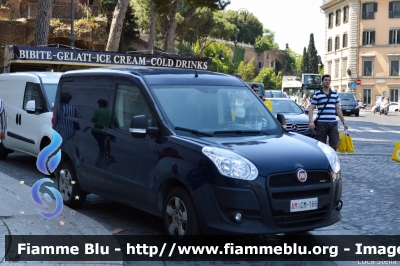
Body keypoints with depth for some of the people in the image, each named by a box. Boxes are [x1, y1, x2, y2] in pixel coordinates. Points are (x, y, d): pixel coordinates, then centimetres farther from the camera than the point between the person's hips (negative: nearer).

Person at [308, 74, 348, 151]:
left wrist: (344, 122, 14)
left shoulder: (335, 94, 14)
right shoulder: (317, 94, 1)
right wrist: (311, 122, -17)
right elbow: (311, 109, -3)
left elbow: (338, 109, 18)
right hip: (321, 123, -3)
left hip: (333, 123, 4)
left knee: (335, 145, -2)